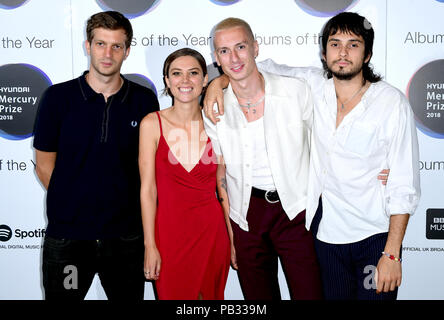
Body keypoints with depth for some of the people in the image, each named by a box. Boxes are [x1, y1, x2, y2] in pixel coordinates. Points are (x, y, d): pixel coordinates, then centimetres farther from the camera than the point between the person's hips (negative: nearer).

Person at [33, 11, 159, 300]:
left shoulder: (144, 100, 0)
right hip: (67, 235, -1)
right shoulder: (58, 97, -3)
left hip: (126, 235, 1)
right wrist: (73, 206, 2)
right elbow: (44, 165, 2)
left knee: (129, 295, 14)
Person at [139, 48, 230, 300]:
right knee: (173, 294, 9)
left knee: (211, 294, 14)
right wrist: (150, 246, -8)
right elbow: (148, 189, -6)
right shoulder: (153, 124, -6)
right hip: (169, 230, -2)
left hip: (212, 230, 2)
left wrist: (233, 238, 3)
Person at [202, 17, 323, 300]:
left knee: (309, 292, -1)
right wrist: (230, 235, 4)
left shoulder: (297, 91, -4)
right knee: (258, 295, 11)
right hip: (246, 215, 2)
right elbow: (221, 173, 6)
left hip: (296, 210, -1)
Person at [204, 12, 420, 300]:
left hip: (375, 238, -2)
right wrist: (217, 84, -8)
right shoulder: (313, 85, -2)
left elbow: (404, 186, -10)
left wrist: (392, 254, -13)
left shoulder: (392, 103, -10)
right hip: (327, 234, 3)